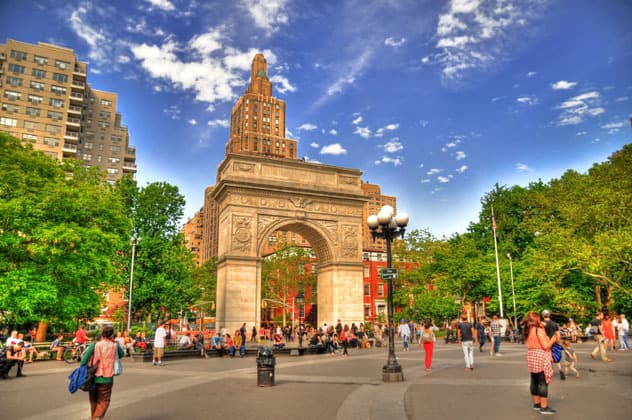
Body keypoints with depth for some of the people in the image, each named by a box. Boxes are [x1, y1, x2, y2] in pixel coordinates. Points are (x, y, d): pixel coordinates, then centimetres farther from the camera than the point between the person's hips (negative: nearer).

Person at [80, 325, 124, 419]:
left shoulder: (94, 345, -7)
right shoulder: (115, 346, -5)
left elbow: (84, 360, -11)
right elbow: (122, 354, 15)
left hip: (93, 378, 2)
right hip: (106, 379, -2)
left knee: (94, 401, 22)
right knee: (103, 402, 7)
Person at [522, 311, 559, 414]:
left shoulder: (528, 331, 11)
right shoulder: (539, 330, -14)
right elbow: (545, 346, -17)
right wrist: (553, 339, -2)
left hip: (531, 356, 8)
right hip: (541, 357, -8)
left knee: (534, 382, 14)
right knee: (543, 383, -4)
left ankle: (536, 403, 23)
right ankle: (544, 407, -1)